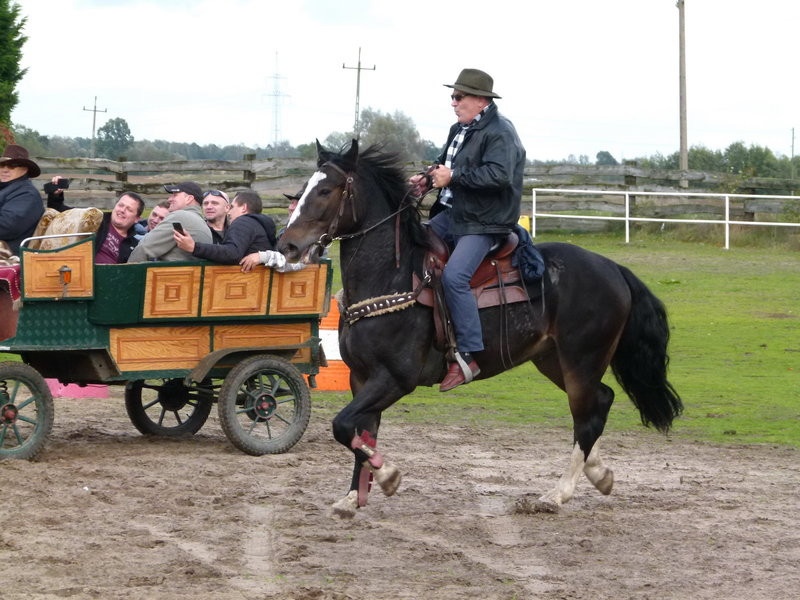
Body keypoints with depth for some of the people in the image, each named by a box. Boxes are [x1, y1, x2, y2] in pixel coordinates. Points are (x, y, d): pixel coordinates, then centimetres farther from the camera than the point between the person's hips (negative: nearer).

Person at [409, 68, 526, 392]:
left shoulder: (499, 132, -15)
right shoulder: (459, 129, 14)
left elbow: (499, 175, -29)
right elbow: (446, 165, 28)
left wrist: (453, 177, -25)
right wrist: (428, 178, 5)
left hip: (484, 223, -10)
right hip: (453, 214, 10)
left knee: (454, 276, -27)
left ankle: (468, 356, -23)